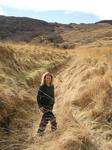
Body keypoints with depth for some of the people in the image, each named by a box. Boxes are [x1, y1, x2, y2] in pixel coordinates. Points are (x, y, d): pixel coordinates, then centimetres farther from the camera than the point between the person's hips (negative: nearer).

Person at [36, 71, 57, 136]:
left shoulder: (52, 86, -1)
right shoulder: (42, 87, -17)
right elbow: (38, 97, -13)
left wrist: (53, 103, 12)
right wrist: (40, 106, -18)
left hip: (50, 105, 6)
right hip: (44, 105, -6)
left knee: (45, 117, 15)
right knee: (51, 116, -14)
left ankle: (40, 131, 32)